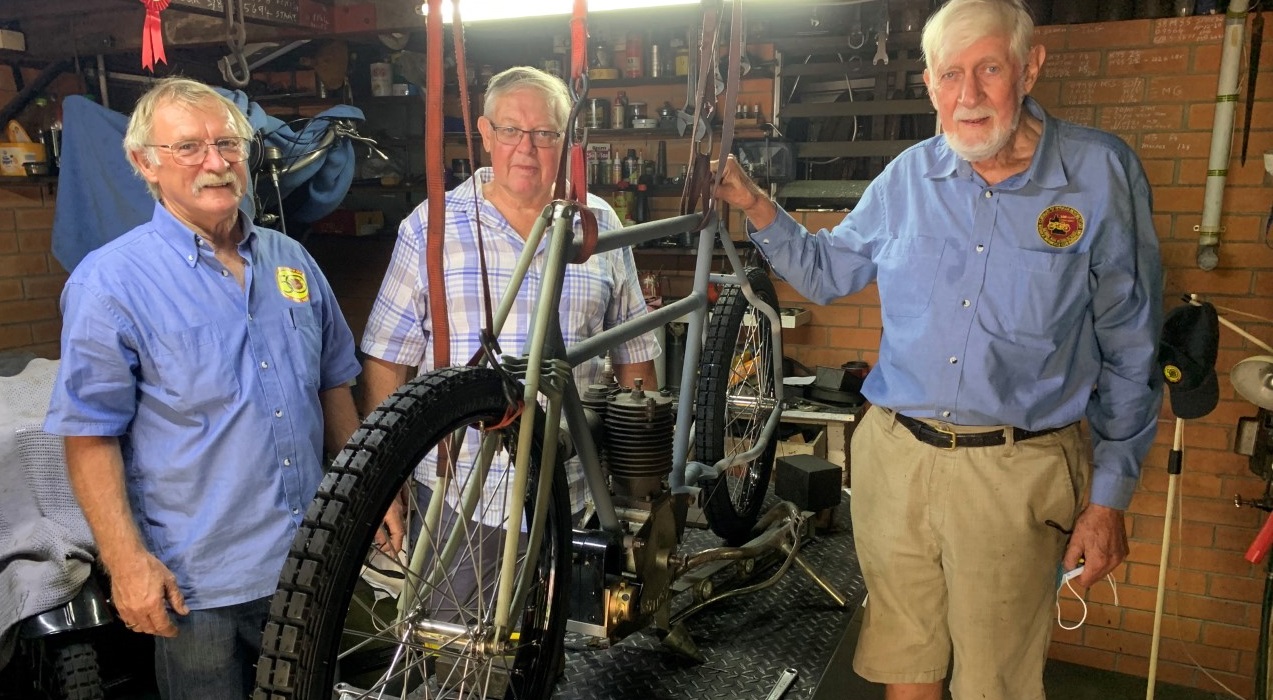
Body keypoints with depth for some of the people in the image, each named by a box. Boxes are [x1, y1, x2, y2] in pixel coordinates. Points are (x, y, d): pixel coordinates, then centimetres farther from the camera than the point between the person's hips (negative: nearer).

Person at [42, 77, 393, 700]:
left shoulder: (292, 261, 5)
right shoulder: (110, 281, -10)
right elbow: (90, 436, -11)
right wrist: (126, 561, -17)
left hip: (311, 564, 5)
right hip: (198, 585, -5)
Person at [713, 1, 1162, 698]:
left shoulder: (1101, 173, -5)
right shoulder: (908, 177, 3)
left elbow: (1129, 353, -1)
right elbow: (825, 271, 16)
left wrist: (1109, 497, -1)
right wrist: (757, 207, -1)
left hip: (1017, 472, -2)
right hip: (893, 456, 3)